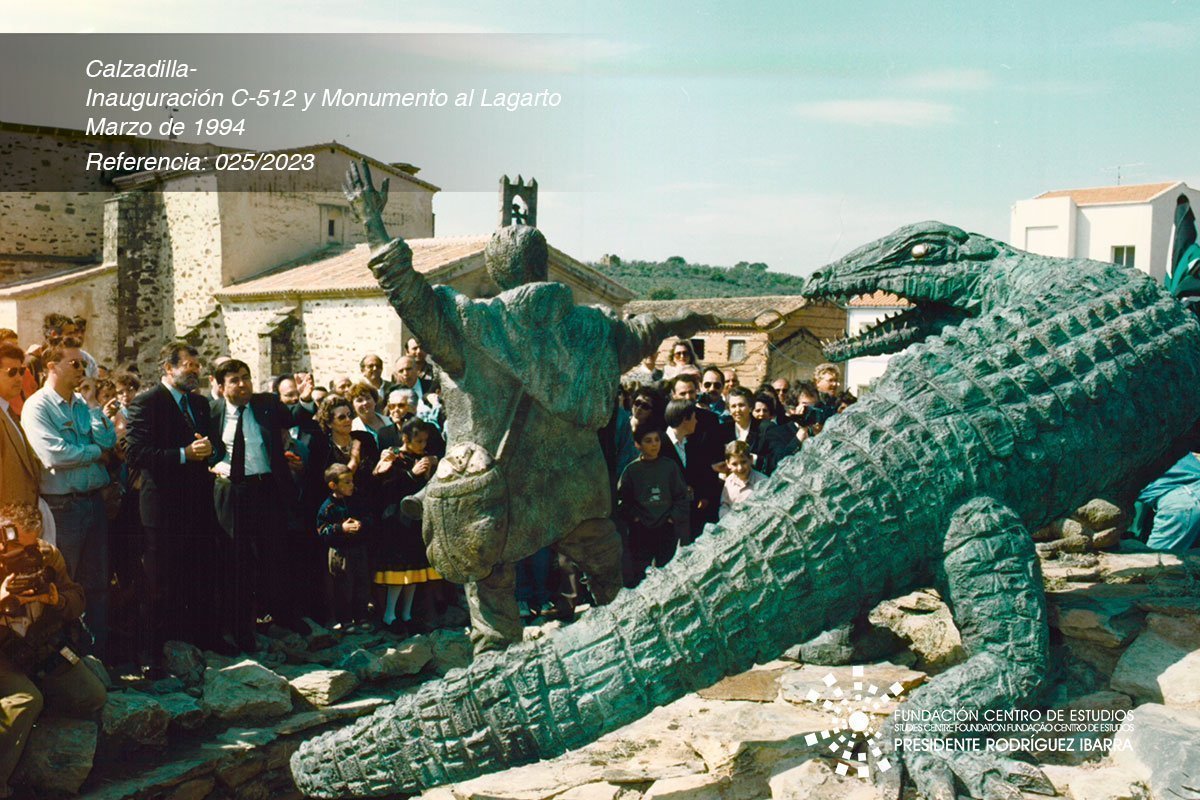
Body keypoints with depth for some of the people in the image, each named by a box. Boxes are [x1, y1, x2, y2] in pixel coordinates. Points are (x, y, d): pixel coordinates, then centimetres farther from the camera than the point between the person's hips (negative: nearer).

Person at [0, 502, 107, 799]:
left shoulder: (48, 555, 2)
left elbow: (77, 602, 8)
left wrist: (58, 600, -15)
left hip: (46, 650, 5)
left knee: (94, 698, -13)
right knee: (26, 701, -32)